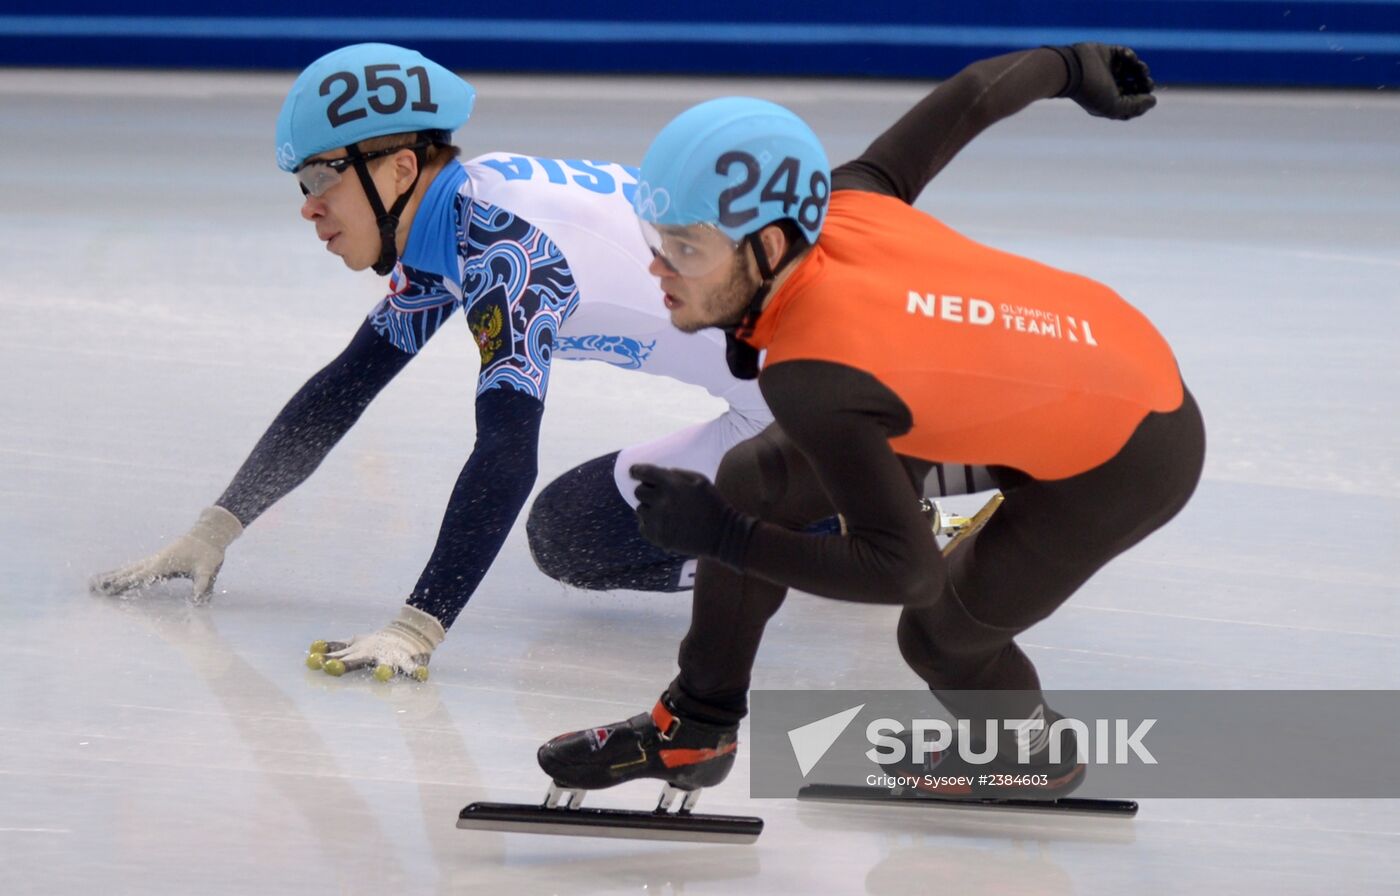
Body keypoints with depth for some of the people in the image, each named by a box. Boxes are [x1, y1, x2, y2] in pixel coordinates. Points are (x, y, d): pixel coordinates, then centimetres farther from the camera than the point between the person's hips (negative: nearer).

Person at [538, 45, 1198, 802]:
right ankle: (695, 731, 21)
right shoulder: (839, 201, -20)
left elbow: (903, 568, -30)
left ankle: (1032, 760, 34)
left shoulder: (815, 378, -37)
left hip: (1129, 451, -8)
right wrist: (1070, 66, 19)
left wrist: (718, 535, -25)